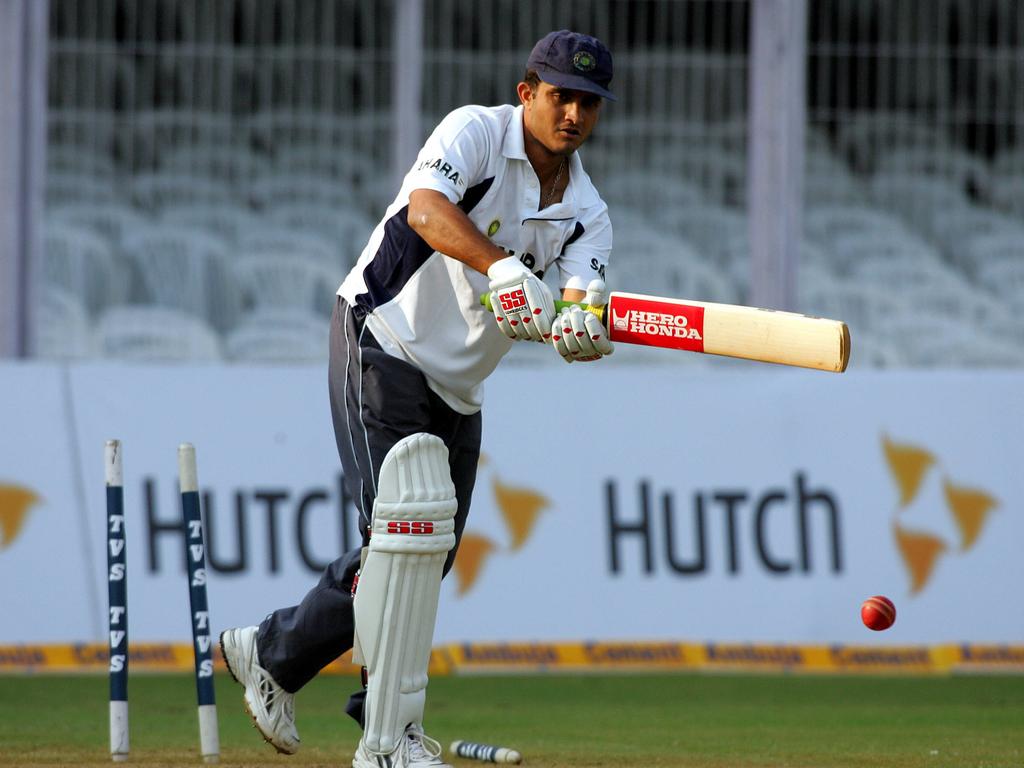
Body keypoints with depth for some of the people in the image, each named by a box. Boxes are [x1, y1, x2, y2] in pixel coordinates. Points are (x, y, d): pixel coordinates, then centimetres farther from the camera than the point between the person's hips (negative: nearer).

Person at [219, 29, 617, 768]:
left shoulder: (586, 215, 3)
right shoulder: (477, 131, -12)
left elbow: (581, 308, -14)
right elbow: (427, 210, -33)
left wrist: (584, 328, -40)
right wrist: (503, 268, -49)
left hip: (457, 387, 7)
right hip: (382, 346, -7)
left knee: (421, 554, 10)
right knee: (410, 521, -18)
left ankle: (273, 655, 32)